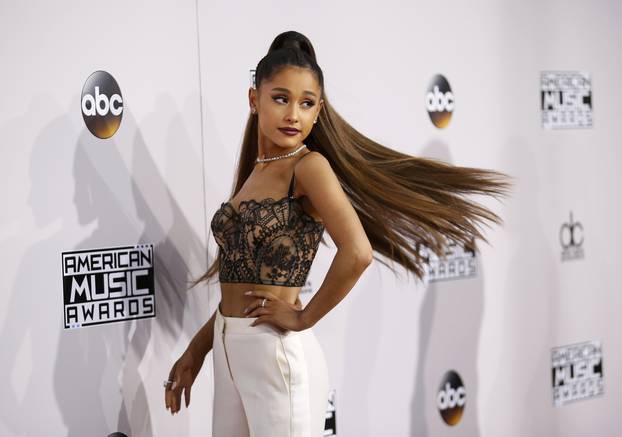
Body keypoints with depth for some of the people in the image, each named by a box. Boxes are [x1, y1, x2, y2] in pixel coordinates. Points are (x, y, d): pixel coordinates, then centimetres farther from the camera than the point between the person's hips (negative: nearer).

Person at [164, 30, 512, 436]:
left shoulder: (309, 166, -12)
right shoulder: (256, 170, 11)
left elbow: (357, 253, -28)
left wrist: (303, 318, -16)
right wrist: (197, 350, 15)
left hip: (277, 353, -8)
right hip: (230, 351, 8)